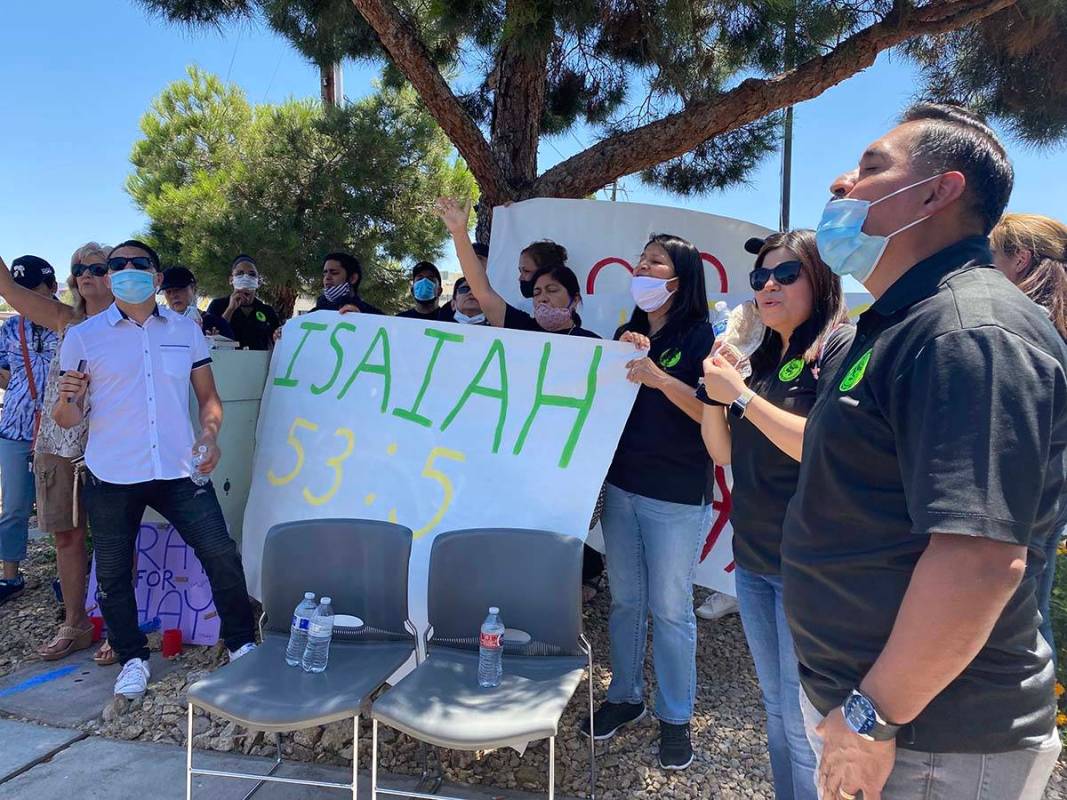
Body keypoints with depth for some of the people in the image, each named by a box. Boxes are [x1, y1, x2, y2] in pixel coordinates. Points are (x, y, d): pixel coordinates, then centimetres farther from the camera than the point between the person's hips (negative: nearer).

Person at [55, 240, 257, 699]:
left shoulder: (186, 330, 7)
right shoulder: (83, 337, 1)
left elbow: (208, 396, 11)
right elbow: (68, 419, 2)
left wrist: (209, 434, -8)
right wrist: (68, 400, -21)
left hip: (180, 471, 1)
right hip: (111, 477, 0)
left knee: (221, 556, -1)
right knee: (113, 574, 9)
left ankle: (241, 643, 17)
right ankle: (132, 658, 29)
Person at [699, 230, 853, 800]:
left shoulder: (843, 345, -10)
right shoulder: (763, 359, 12)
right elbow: (724, 453, 12)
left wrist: (742, 394, -19)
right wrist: (714, 391, -2)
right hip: (753, 559, 7)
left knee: (805, 726, 3)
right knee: (776, 710, 20)